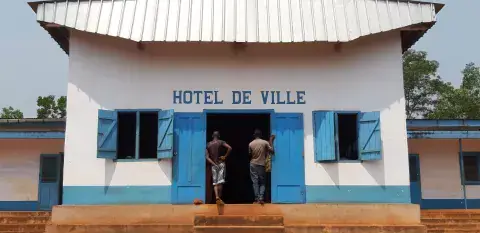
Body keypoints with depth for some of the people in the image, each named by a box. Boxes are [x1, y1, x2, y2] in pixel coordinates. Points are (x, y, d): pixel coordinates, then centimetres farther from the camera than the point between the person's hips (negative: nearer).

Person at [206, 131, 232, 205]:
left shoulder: (208, 144, 7)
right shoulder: (221, 142, -2)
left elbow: (207, 157, -3)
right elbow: (230, 148, -18)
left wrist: (214, 164, -7)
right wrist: (225, 156, -8)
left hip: (213, 165, 2)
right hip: (221, 163, -2)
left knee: (215, 182, 3)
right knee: (220, 181, 1)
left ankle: (217, 197, -14)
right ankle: (219, 198, 0)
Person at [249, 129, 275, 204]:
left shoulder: (251, 144, -2)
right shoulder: (265, 142, -4)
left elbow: (250, 155, 5)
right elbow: (272, 151, -3)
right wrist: (271, 141, 5)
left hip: (253, 165, 0)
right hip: (262, 164, 0)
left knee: (255, 182, 2)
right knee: (262, 182, 8)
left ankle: (257, 199, -3)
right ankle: (261, 198, -7)